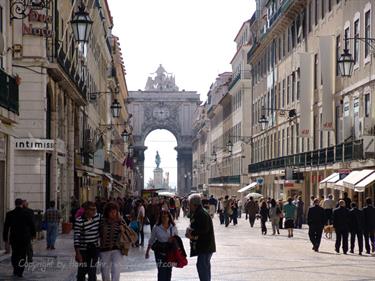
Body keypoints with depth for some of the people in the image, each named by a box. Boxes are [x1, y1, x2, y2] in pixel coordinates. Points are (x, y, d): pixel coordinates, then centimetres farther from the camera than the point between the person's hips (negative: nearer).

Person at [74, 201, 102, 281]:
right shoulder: (79, 221, -15)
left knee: (92, 271, 2)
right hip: (83, 250, -3)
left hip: (94, 248, 3)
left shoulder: (98, 216, -2)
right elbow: (76, 238, -16)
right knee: (82, 271, 4)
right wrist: (77, 253, -19)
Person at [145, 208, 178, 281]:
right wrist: (147, 251, 7)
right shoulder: (156, 228, -4)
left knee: (168, 271, 7)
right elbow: (151, 241, 4)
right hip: (160, 252, -2)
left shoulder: (173, 227, 1)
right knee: (161, 271, -10)